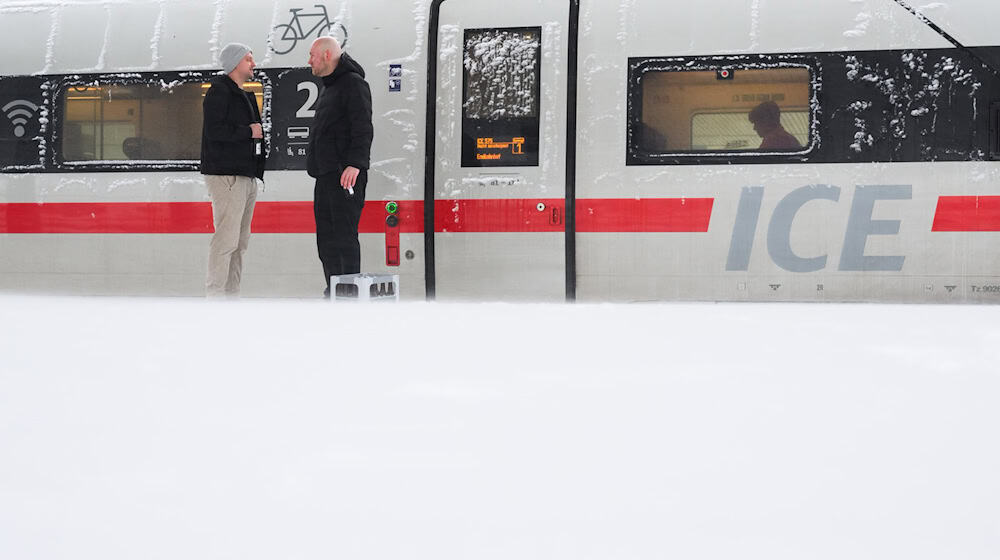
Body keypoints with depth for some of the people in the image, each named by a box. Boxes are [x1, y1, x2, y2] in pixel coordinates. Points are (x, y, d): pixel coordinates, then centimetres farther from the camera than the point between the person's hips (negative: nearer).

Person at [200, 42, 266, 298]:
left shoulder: (244, 95, 23)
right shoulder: (219, 92, -7)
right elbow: (214, 130, -20)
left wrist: (258, 172, 16)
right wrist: (248, 132, -13)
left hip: (247, 176, 10)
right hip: (226, 175, -10)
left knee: (240, 241, 10)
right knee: (226, 238, -13)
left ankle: (231, 295, 15)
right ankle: (215, 294, -12)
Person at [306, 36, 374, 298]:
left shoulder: (354, 84, -7)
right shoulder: (329, 88, 23)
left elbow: (363, 129, -18)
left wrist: (355, 164, -28)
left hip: (346, 175, -10)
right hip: (326, 175, 10)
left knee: (344, 234, -13)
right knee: (326, 236, 9)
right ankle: (333, 294, 14)